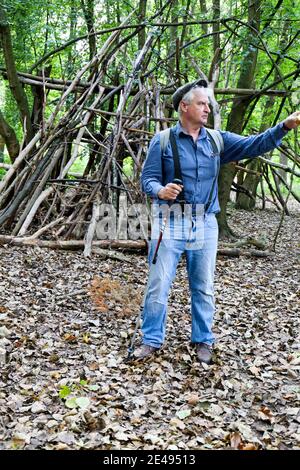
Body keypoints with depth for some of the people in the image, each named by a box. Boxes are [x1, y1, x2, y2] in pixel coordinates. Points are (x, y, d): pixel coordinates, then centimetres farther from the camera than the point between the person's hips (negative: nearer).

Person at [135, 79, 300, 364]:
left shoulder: (217, 140, 7)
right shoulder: (162, 141, -1)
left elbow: (254, 145, -2)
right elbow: (148, 179, -4)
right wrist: (160, 191, -28)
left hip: (205, 225, 3)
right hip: (171, 224, -3)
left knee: (204, 287, 11)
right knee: (158, 285, 2)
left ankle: (203, 341, 27)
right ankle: (152, 340, 18)